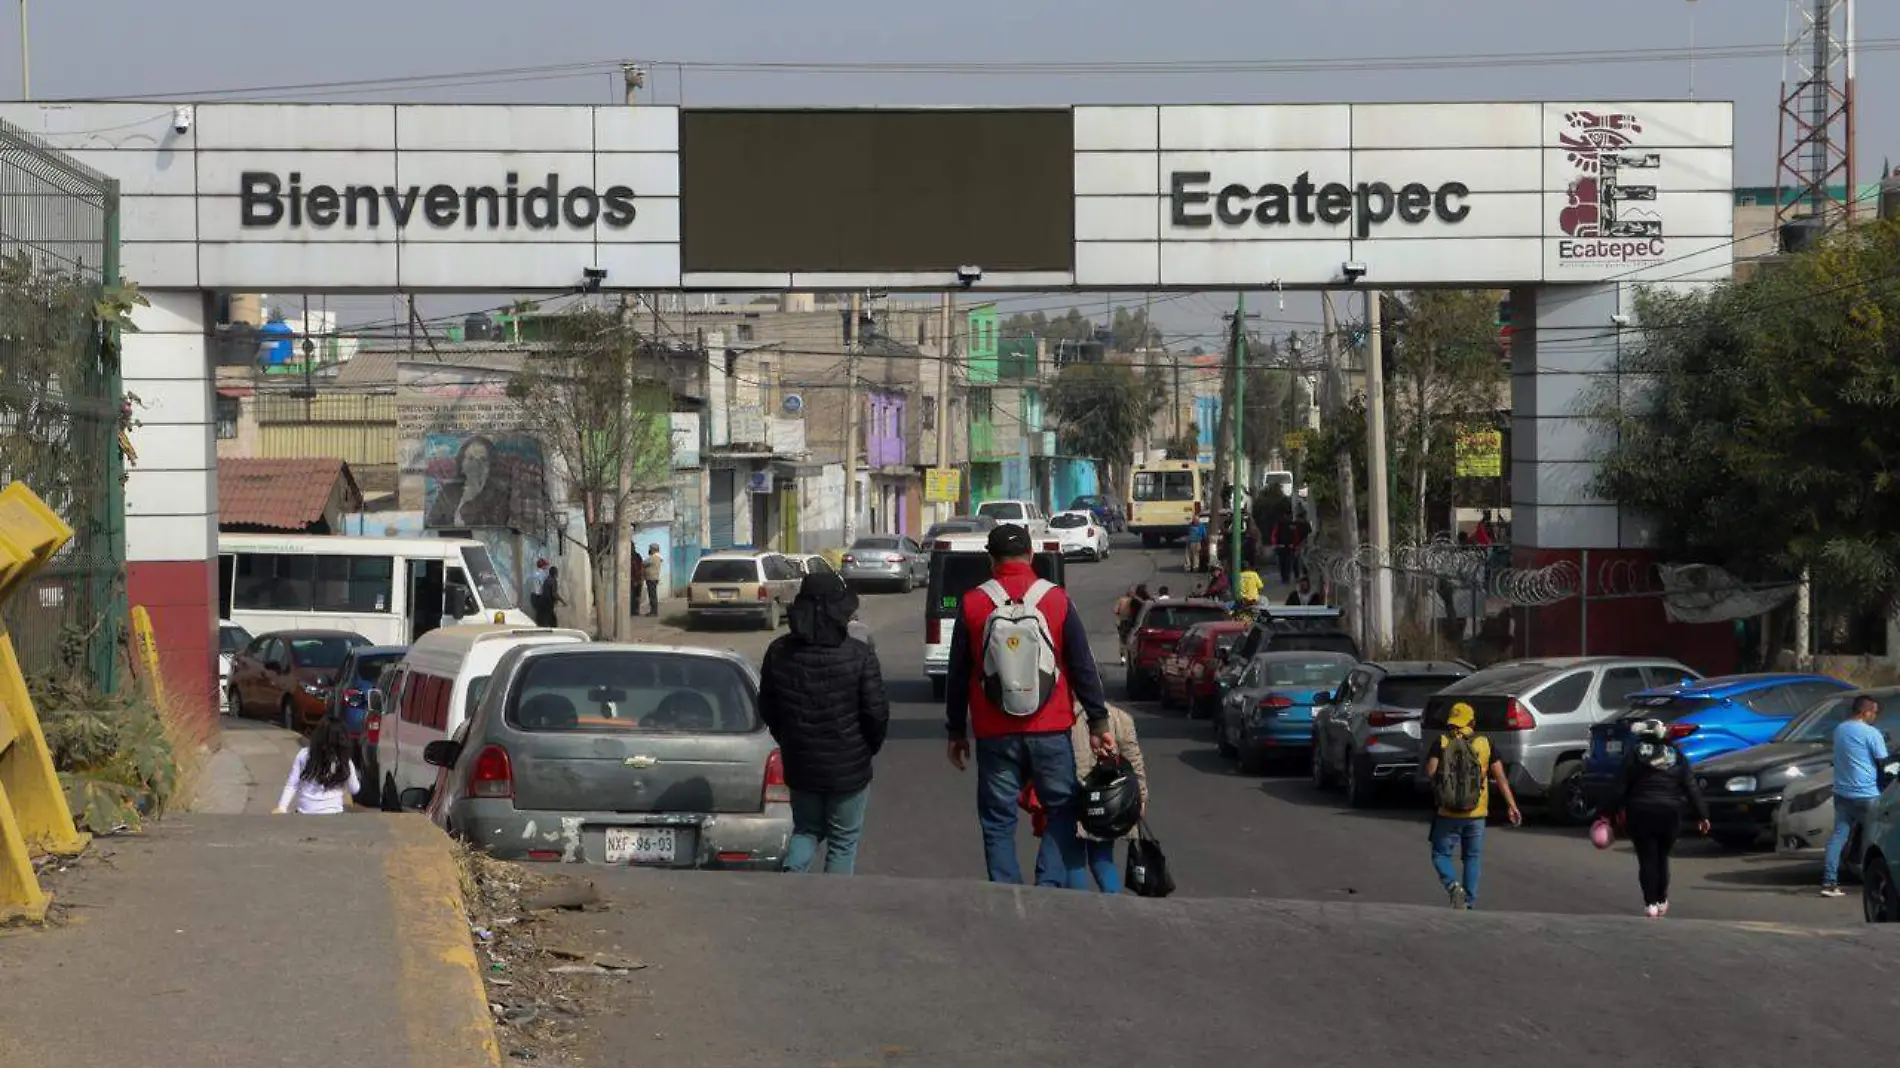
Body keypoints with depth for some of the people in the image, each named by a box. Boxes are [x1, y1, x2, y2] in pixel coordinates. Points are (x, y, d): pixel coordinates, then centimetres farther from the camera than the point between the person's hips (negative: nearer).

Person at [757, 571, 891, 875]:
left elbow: (766, 710, 4)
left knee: (806, 829, 21)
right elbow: (877, 713, -14)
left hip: (799, 765, 3)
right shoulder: (859, 656, -16)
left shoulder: (779, 652, -5)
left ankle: (791, 874, -4)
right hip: (848, 768, -3)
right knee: (843, 841, 11)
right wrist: (869, 747, 6)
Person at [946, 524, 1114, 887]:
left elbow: (958, 676, 6)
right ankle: (1050, 887, -3)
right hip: (1050, 733, 0)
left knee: (998, 822, 7)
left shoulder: (972, 605, 0)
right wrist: (1099, 723, 6)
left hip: (994, 735, 1)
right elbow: (1083, 668, 0)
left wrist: (957, 732, 15)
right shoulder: (1056, 600, -2)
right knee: (1062, 812, 12)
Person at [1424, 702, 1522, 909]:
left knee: (1441, 854, 9)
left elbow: (1430, 771, -12)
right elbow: (1500, 776, 0)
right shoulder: (1484, 743, 4)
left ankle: (1453, 886, -16)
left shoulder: (1441, 742, -2)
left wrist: (1440, 781, 10)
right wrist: (1512, 805, 1)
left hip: (1448, 812, -2)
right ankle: (1469, 903, 12)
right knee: (1472, 858, 14)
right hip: (1476, 813, 2)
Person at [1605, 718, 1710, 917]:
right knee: (1662, 858, 17)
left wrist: (1610, 812, 0)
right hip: (1670, 813, 2)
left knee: (1647, 859, 0)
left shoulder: (1634, 755, -1)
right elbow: (1692, 788, 4)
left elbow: (1620, 788, -5)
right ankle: (1661, 901, 21)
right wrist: (1702, 815, 6)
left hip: (1640, 813, -2)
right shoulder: (1677, 756, 6)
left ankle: (1650, 904, -8)